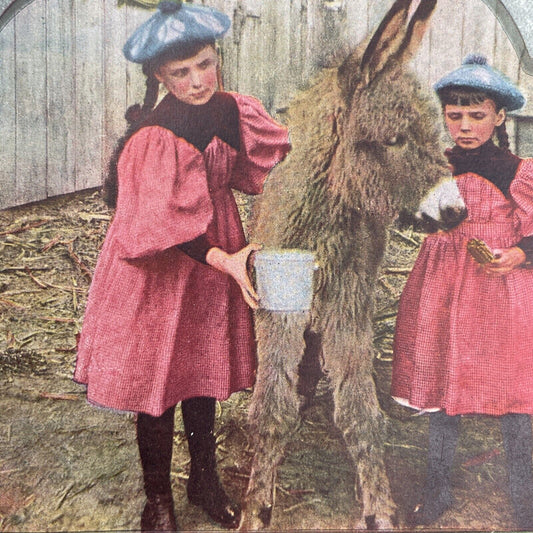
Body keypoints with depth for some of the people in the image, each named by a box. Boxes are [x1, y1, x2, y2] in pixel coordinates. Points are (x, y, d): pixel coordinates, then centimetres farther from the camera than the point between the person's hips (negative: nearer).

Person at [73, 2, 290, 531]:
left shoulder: (233, 110, 0)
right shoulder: (155, 136, -19)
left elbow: (277, 161, 5)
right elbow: (167, 223, -24)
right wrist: (223, 260, -31)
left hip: (218, 255, 6)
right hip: (159, 266, -5)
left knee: (205, 369, 17)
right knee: (156, 375, 6)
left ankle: (204, 480, 38)